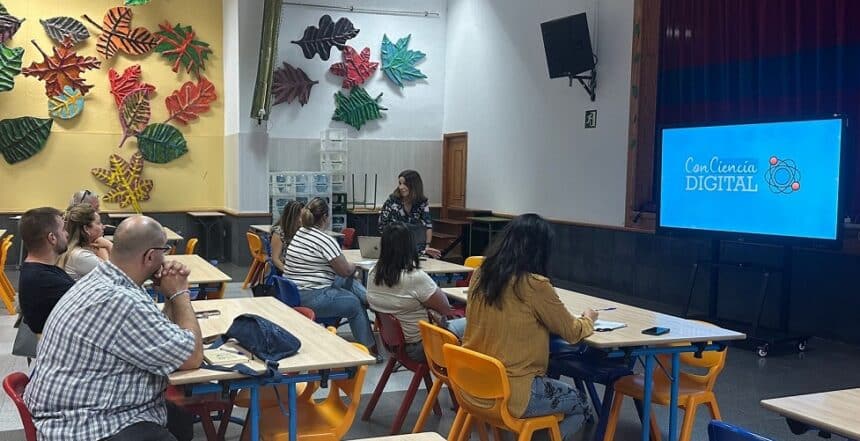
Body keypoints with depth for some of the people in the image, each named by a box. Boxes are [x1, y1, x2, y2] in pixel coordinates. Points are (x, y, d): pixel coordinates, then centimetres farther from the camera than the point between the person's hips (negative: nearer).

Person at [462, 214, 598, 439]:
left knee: (559, 387, 29)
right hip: (509, 393, -7)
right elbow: (572, 332, -4)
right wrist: (588, 319, 17)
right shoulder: (535, 285, -19)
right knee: (580, 403, 18)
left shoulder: (480, 275, 1)